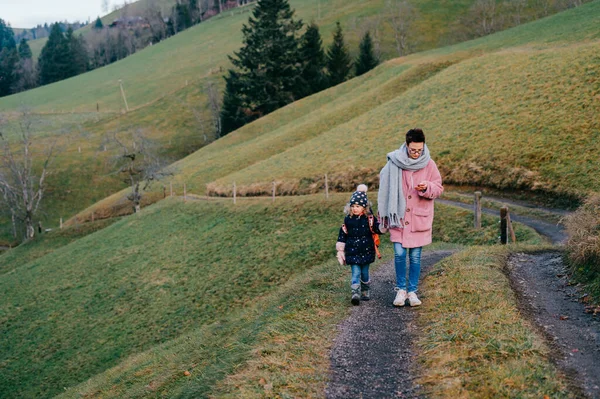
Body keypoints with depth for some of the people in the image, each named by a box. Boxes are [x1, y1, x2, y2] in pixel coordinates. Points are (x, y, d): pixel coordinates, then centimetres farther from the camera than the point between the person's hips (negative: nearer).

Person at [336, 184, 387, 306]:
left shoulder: (369, 219, -2)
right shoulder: (348, 219, 2)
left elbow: (378, 229, -1)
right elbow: (342, 235, 6)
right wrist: (340, 251, 6)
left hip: (366, 251, 0)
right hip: (352, 251, 0)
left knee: (364, 273, 10)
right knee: (355, 273, -8)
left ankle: (366, 292, 28)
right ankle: (355, 294, -18)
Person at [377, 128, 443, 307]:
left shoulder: (429, 164, -2)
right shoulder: (394, 163, -5)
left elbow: (439, 188, 4)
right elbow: (385, 188, 5)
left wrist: (427, 188, -19)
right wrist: (385, 215, 8)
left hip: (419, 218, 1)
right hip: (399, 217, 0)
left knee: (415, 256, 5)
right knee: (399, 254, -5)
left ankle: (412, 291, 17)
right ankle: (401, 289, 13)